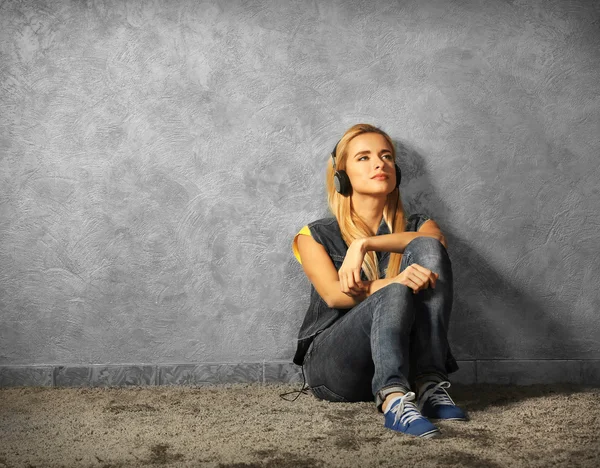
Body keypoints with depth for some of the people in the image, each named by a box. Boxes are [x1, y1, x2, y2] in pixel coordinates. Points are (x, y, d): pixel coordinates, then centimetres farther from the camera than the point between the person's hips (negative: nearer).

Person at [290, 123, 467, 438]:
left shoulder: (416, 225, 17)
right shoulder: (315, 236, 10)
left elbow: (435, 241, -10)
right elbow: (335, 295, -10)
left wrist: (364, 243, -22)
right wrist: (396, 282, -28)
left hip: (401, 362, 2)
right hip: (332, 366, -2)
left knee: (426, 249, -20)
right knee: (396, 294, -32)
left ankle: (429, 385, -31)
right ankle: (393, 400, -52)